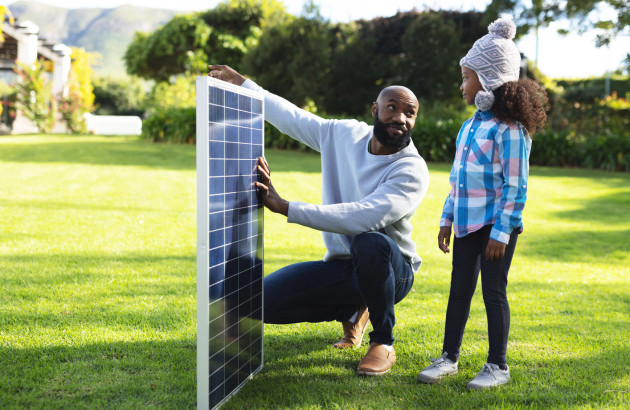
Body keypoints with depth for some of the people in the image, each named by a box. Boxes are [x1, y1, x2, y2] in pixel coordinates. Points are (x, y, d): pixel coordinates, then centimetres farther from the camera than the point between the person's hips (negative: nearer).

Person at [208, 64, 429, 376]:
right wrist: (240, 83, 18)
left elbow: (364, 217, -36)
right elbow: (292, 117, 14)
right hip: (341, 267, 5)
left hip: (391, 271, -5)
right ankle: (351, 311, 14)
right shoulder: (343, 134, -2)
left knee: (371, 243, -41)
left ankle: (383, 343, -15)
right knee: (262, 300, -11)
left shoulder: (412, 170, -21)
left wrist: (284, 207, -37)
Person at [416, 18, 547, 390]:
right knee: (459, 290, 12)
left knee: (494, 292, 1)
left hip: (497, 226, -7)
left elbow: (515, 188, -16)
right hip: (467, 224, 8)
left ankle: (498, 366, 14)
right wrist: (447, 220, 16)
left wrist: (501, 232, -18)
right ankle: (449, 358, 23)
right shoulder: (470, 126, 12)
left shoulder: (510, 130, -14)